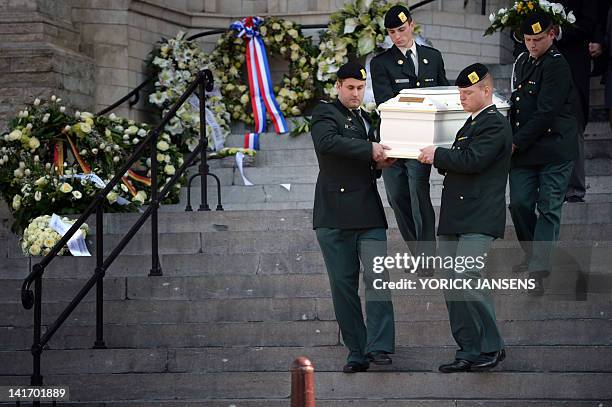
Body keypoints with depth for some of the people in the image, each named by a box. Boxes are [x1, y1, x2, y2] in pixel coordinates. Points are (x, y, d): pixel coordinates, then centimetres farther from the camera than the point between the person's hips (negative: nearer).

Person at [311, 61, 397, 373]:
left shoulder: (367, 120, 21)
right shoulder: (325, 114, 2)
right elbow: (326, 141, -22)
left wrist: (380, 163, 6)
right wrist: (369, 150, -21)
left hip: (369, 213, 4)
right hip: (335, 216, -4)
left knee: (377, 277, -12)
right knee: (343, 284, 1)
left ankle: (379, 347, -15)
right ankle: (357, 353, 7)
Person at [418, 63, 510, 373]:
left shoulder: (495, 124, -8)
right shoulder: (471, 123, 22)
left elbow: (472, 160, -19)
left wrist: (438, 155, -6)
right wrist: (438, 160, 9)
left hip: (478, 219, -10)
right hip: (455, 219, 10)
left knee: (466, 279, -17)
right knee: (452, 286, 6)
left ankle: (492, 347, -7)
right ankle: (469, 352, 10)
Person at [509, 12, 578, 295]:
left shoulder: (556, 65, -13)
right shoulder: (522, 61, 13)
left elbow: (545, 112, -18)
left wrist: (516, 143, -15)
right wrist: (511, 140, 11)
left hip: (554, 148, -7)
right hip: (522, 148, 7)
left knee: (548, 209, -4)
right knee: (520, 204, 4)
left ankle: (538, 268, -6)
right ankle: (532, 255, 24)